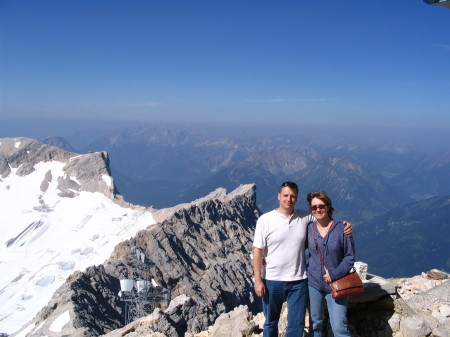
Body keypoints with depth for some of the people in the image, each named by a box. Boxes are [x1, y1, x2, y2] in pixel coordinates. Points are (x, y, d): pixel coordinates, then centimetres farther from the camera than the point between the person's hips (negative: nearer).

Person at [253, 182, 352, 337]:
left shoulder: (305, 217, -1)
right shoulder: (265, 220, -9)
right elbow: (258, 251, -8)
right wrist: (258, 280, -10)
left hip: (298, 281, 2)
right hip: (272, 281, -2)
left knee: (297, 324, 11)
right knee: (271, 322, 17)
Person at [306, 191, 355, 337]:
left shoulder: (341, 229, -8)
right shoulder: (308, 229, -1)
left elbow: (350, 256, -4)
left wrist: (334, 274, -14)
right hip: (314, 284, 3)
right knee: (315, 324, 15)